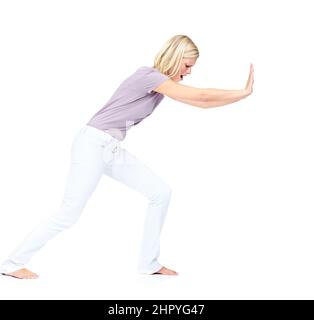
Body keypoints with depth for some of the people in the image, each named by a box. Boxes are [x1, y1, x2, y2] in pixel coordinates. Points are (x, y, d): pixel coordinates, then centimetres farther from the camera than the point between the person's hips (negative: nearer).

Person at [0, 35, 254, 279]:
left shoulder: (164, 83, 12)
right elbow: (201, 96, -18)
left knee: (161, 193, 2)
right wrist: (244, 93, -9)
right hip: (93, 145, -9)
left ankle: (149, 263, 9)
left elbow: (201, 103, 18)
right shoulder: (150, 76, -17)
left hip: (113, 150, 9)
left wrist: (242, 94, 15)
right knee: (69, 214, -8)